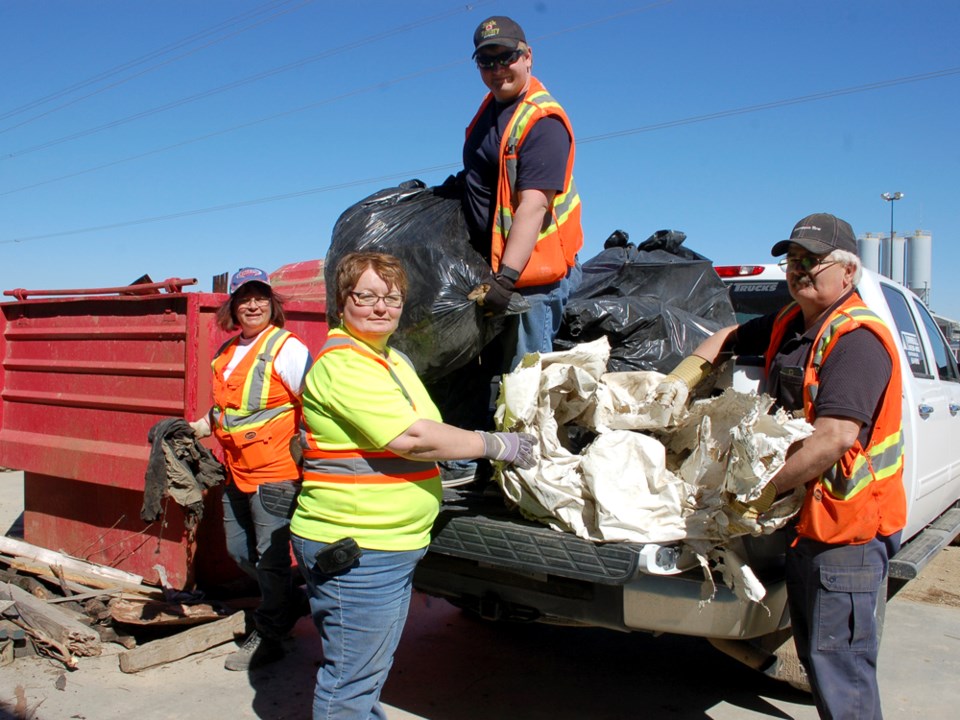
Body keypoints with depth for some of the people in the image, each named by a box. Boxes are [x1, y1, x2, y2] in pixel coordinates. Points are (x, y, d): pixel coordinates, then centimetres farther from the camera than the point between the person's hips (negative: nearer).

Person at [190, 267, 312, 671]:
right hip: (237, 473, 9)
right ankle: (294, 601, 39)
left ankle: (267, 637, 22)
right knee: (239, 552, 19)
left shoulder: (286, 348, -11)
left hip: (275, 474, -8)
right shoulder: (226, 354, 13)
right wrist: (193, 429, 8)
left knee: (271, 558, 4)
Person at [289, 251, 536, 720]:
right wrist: (497, 445, -15)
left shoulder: (394, 360, 15)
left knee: (369, 671, 23)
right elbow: (410, 438, -24)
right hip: (355, 551, -10)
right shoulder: (342, 364, -18)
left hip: (393, 547, 10)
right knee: (351, 681, 2)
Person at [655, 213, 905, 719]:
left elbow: (837, 437, -29)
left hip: (848, 525, -9)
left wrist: (765, 491, -24)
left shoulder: (857, 339, -18)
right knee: (816, 652, 19)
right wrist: (682, 378, 7)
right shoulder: (790, 325, 10)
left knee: (838, 658, -5)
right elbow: (727, 338, 25)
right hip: (807, 520, 9)